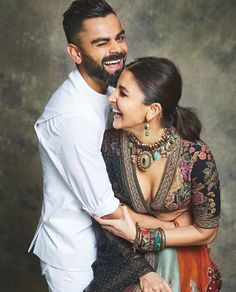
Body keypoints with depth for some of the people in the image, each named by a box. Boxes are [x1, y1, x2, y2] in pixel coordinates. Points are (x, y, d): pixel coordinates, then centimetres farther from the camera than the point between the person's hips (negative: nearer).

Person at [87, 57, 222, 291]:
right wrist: (173, 227, -12)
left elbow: (206, 232, -9)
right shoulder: (109, 144, -14)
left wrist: (140, 236, -14)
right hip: (125, 259, 1)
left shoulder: (195, 156, -20)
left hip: (180, 259, 0)